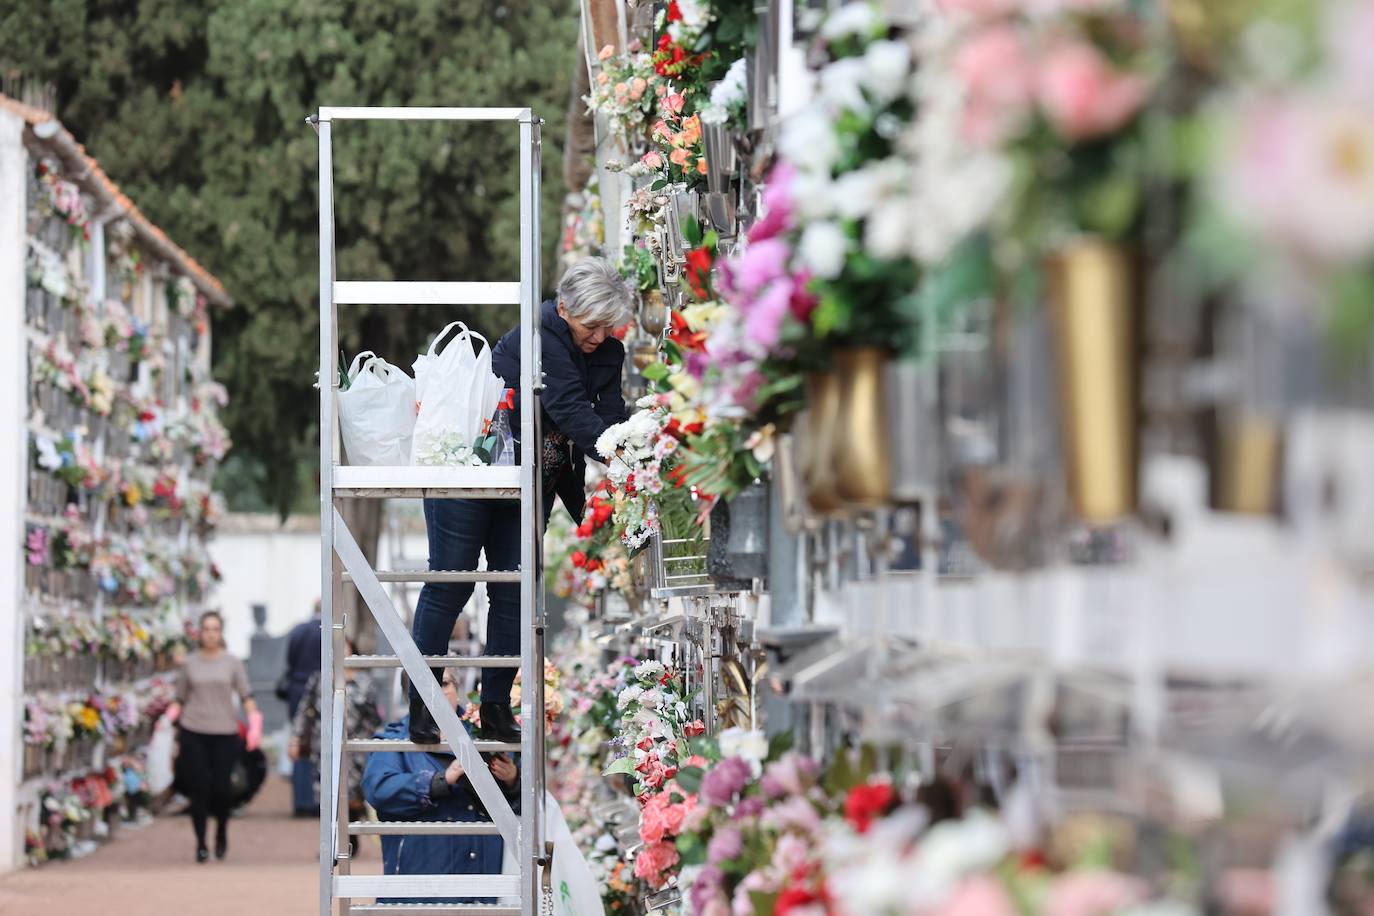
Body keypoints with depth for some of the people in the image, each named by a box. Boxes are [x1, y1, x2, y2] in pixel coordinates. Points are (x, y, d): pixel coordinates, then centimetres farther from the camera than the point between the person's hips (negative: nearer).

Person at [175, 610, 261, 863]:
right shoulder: (189, 663, 8)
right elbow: (180, 698, 12)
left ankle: (222, 832, 23)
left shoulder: (232, 662, 6)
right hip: (193, 732, 0)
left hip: (225, 731, 0)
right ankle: (200, 843, 4)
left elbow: (245, 695, 1)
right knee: (199, 787, -6)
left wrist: (254, 719, -14)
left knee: (221, 787, -5)